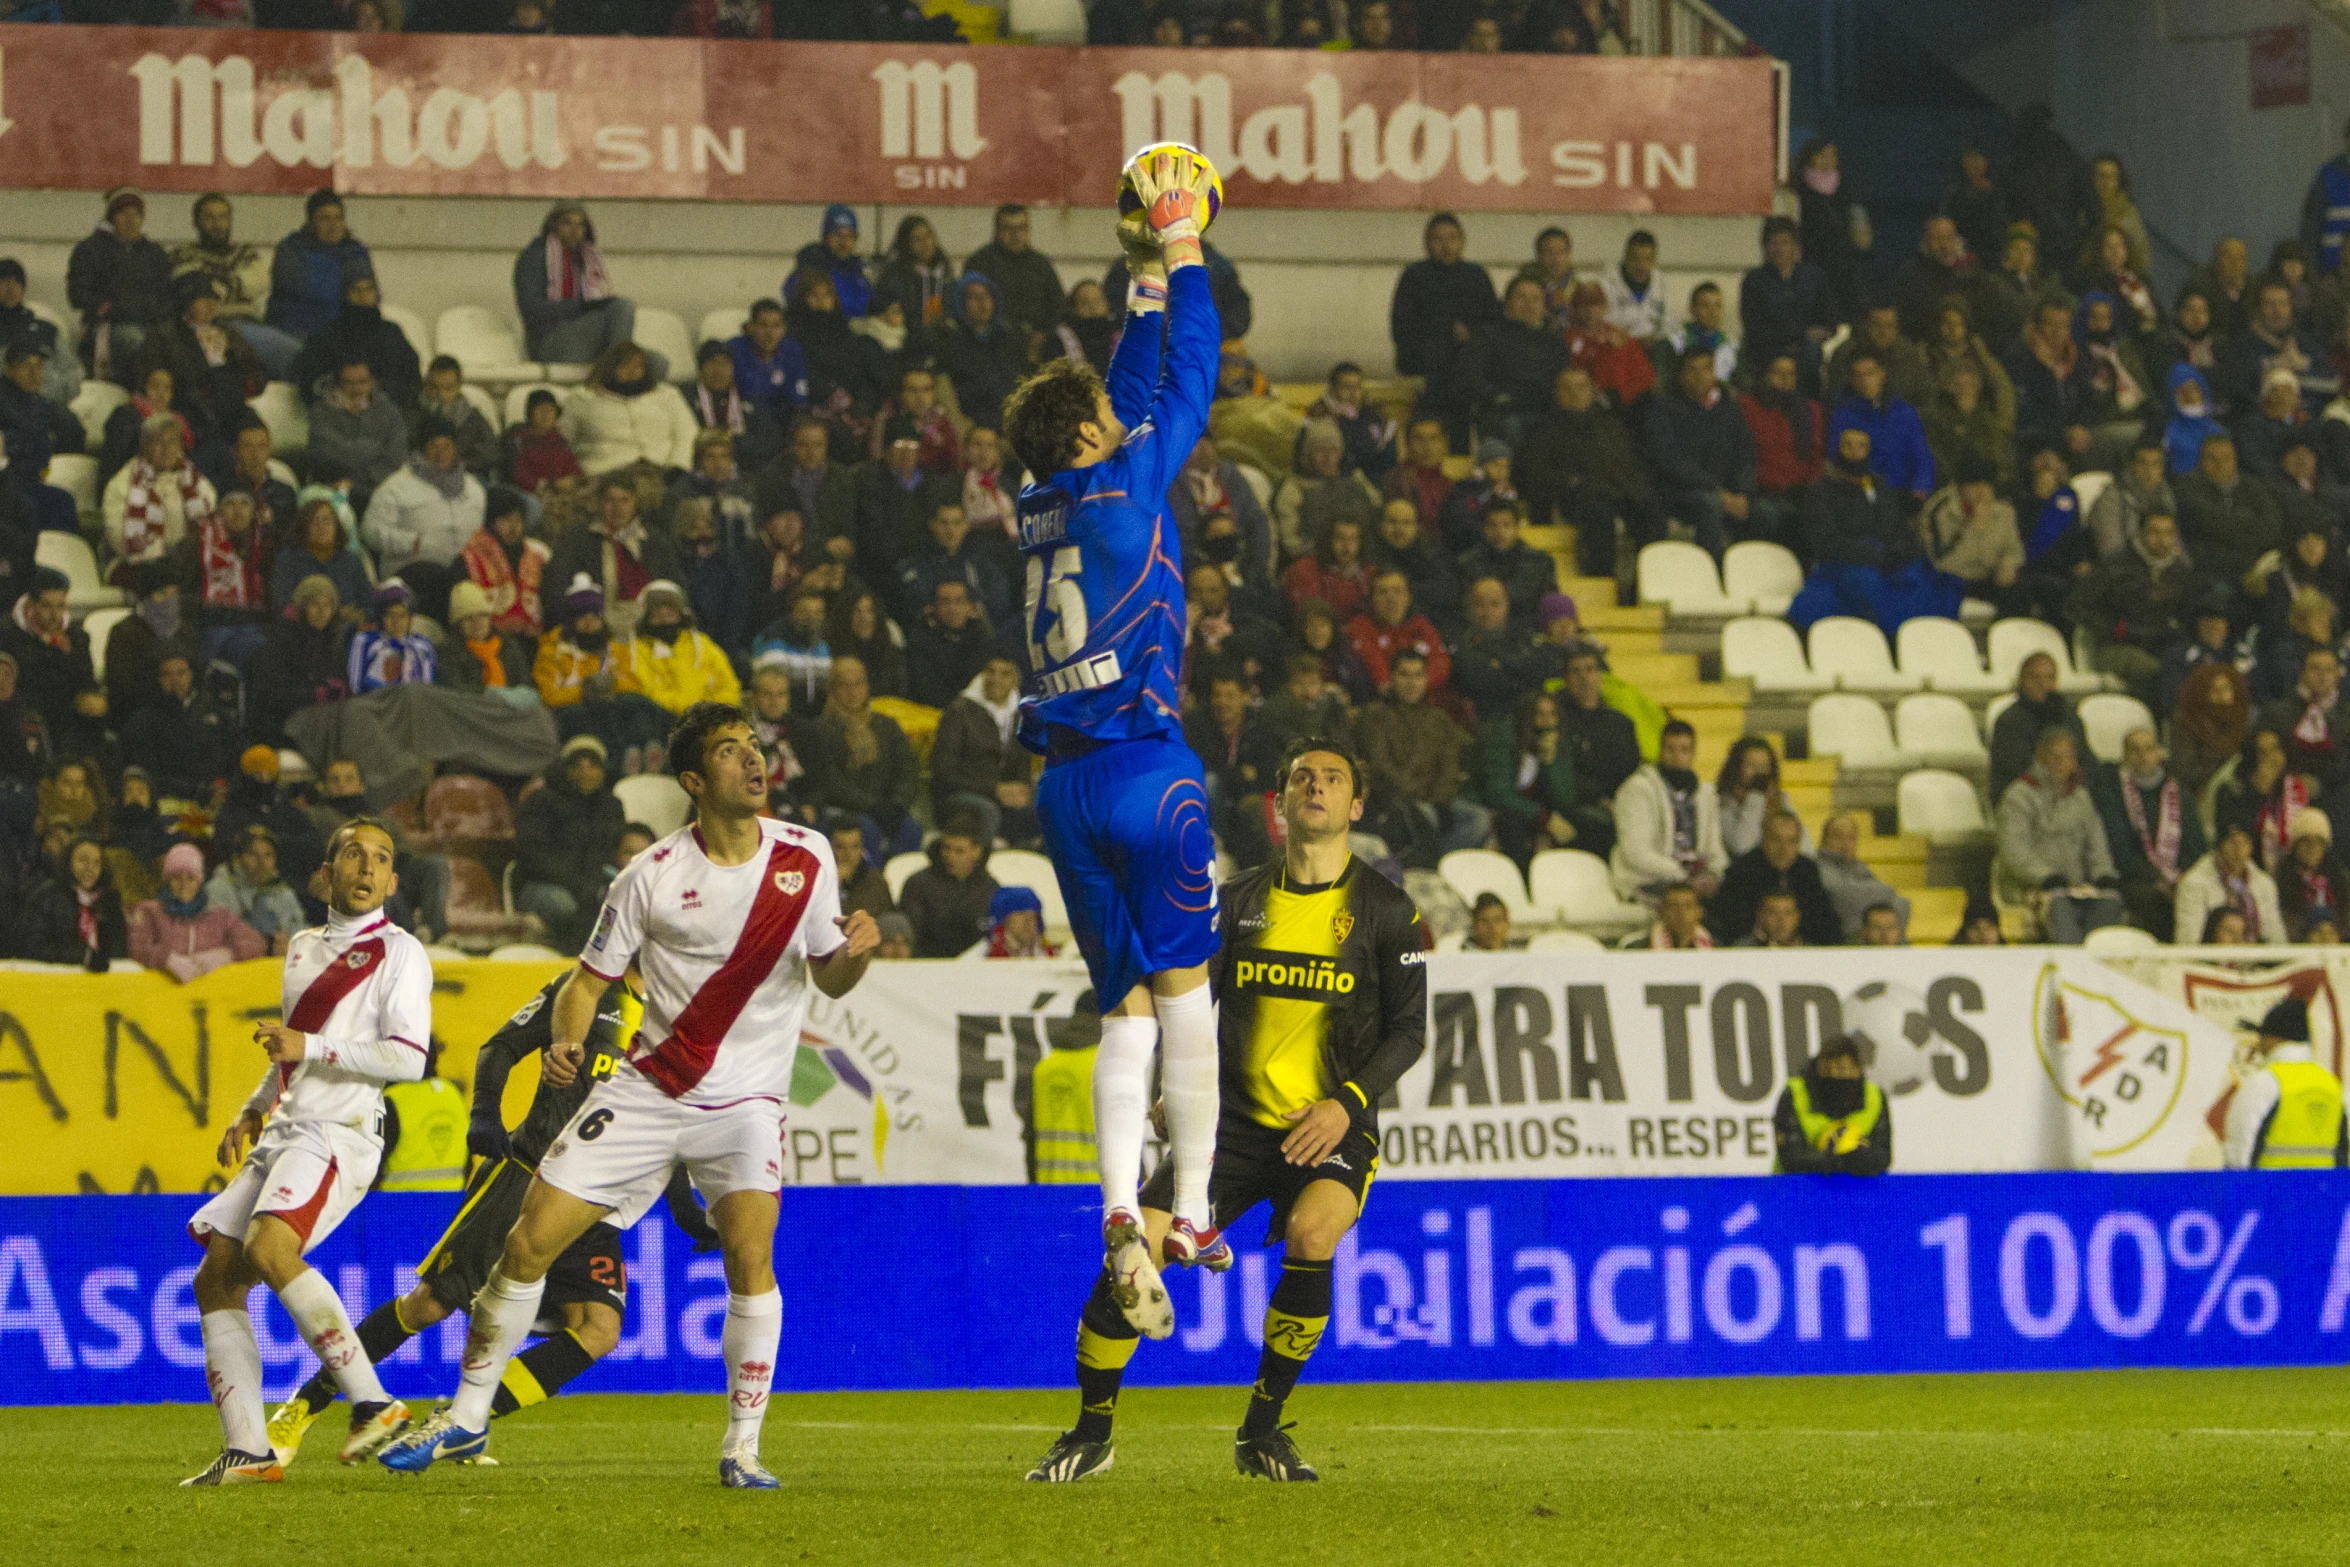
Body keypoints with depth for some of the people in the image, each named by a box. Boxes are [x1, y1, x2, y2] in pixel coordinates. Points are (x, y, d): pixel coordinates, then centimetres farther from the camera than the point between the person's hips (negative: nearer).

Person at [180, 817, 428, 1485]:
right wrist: (253, 1110, 26)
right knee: (216, 1280, 0)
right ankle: (247, 1450, 0)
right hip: (285, 1131, 8)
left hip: (341, 1135, -8)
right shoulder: (303, 947, 21)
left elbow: (408, 1059, -14)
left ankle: (372, 1401, -29)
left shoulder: (399, 953, -2)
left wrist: (311, 1048, -19)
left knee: (268, 1249, -31)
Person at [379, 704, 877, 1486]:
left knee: (750, 1254, -24)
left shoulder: (807, 857, -1)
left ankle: (743, 1448, -13)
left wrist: (857, 951, -16)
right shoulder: (653, 876, -6)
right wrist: (567, 1041, -20)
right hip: (647, 1090, 0)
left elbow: (828, 977, 8)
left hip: (744, 1098, 0)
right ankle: (468, 1416, 15)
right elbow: (589, 979, 0)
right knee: (529, 1243, -4)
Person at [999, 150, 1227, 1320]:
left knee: (1124, 1009, 4)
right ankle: (1190, 1212, -3)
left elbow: (1135, 389, 25)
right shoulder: (1126, 487, -5)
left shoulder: (1044, 507, 12)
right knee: (1186, 990, 0)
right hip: (1145, 766, -6)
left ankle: (1120, 1209, -13)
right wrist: (1177, 258, 12)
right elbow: (1185, 385, 4)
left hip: (1064, 777, 6)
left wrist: (1147, 282, 31)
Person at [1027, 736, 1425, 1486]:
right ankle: (1091, 1431, 3)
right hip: (1236, 1119, 2)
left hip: (1330, 1130, -2)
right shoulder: (1238, 901, 9)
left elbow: (1409, 1029, 2)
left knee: (1312, 1234, -32)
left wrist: (1347, 1101, -12)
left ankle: (1262, 1431, -13)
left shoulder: (1385, 910, 3)